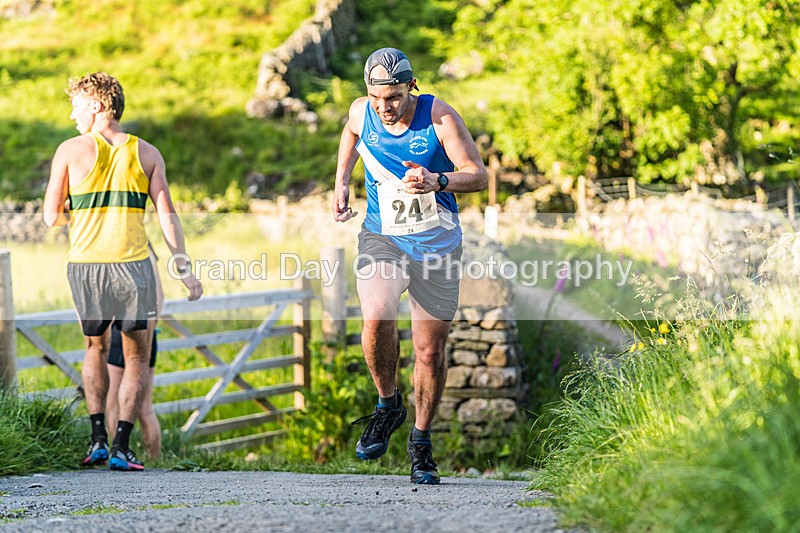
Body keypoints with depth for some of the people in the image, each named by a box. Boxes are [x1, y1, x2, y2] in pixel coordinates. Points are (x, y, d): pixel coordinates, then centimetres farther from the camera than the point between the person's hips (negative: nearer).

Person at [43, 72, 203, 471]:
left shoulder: (71, 150, 0)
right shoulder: (147, 153, 5)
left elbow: (51, 216, 2)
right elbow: (167, 216, 0)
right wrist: (184, 269, 2)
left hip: (84, 264, 0)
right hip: (132, 264, 0)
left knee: (96, 348, 22)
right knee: (137, 358, 10)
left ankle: (98, 438, 13)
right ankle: (121, 447, 0)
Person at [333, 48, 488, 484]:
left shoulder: (438, 116, -13)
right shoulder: (361, 112, -4)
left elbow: (479, 176, -13)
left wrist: (437, 181, -31)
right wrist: (341, 183, 11)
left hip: (436, 243, -1)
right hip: (381, 236, 1)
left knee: (430, 351, 2)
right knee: (376, 318, -27)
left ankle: (421, 441, 22)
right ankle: (387, 405, -1)